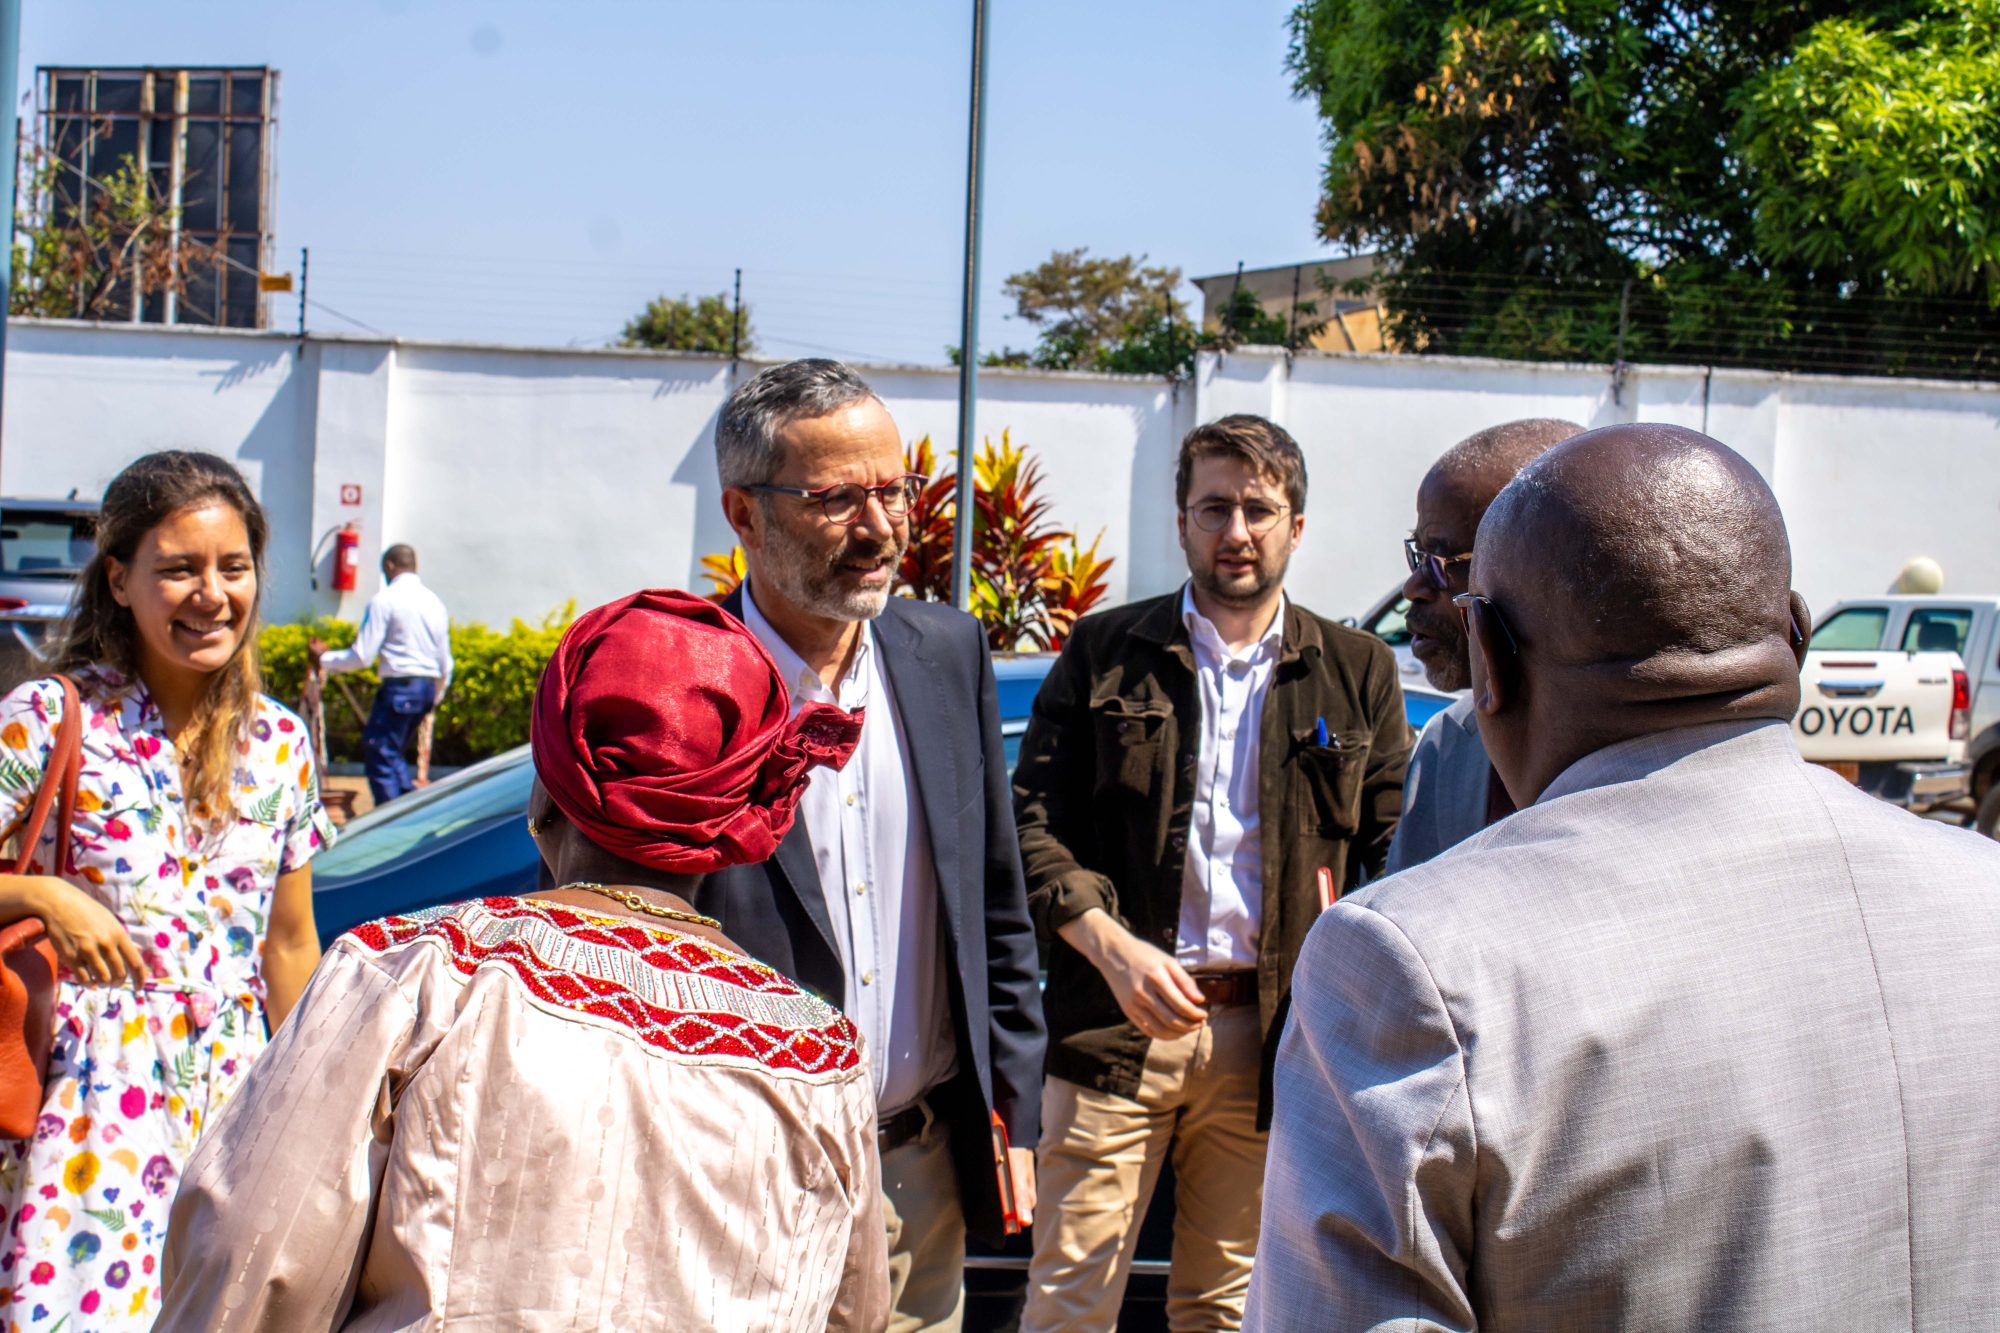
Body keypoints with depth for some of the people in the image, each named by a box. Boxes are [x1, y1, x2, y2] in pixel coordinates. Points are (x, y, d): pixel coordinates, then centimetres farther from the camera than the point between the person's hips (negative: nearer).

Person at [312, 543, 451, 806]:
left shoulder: (385, 600, -7)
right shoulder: (434, 602, 13)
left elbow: (362, 656, -8)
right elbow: (445, 659, 18)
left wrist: (324, 658, 7)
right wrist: (437, 693, 33)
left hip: (400, 686, -7)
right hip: (429, 686, 8)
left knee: (379, 754, 0)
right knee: (392, 752, 19)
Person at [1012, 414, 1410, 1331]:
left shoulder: (1358, 673, 8)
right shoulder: (1103, 653, 5)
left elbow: (1394, 850, 8)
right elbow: (1030, 819, 2)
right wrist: (1113, 947, -13)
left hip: (1269, 1038, 1)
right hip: (1113, 1022, -1)